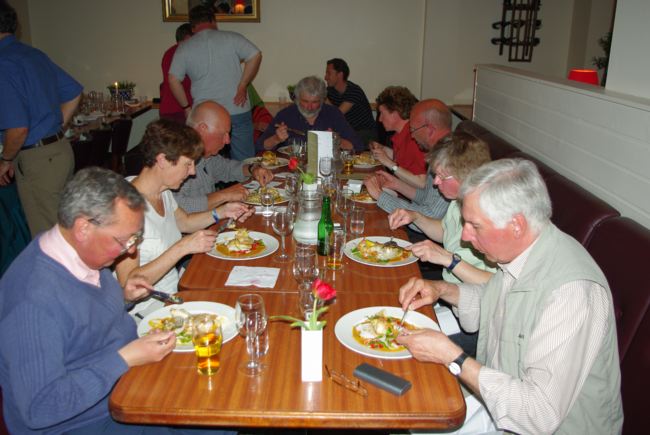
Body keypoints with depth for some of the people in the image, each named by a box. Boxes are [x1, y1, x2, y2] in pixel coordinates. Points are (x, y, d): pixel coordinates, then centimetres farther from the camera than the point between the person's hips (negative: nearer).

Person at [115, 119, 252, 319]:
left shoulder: (162, 191, 2)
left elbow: (184, 221, 22)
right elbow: (129, 282, -26)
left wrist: (222, 212, 6)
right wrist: (182, 247, -29)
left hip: (175, 285, 8)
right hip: (150, 305, -8)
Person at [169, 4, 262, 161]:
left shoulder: (184, 48, 3)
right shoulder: (231, 38, 1)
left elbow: (173, 80, -2)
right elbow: (256, 55, -7)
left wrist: (187, 107, 6)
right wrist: (242, 87, -5)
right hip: (238, 112, -1)